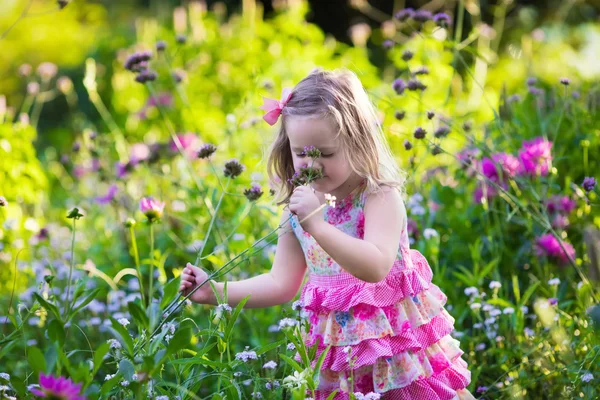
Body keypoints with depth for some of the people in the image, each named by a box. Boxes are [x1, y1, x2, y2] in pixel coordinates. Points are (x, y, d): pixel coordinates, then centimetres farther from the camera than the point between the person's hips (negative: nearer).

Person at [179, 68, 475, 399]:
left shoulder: (381, 197, -17)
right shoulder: (297, 209, 0)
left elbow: (376, 267, -33)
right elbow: (281, 283, 6)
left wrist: (317, 224, -39)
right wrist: (214, 291, -2)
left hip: (398, 343, -4)